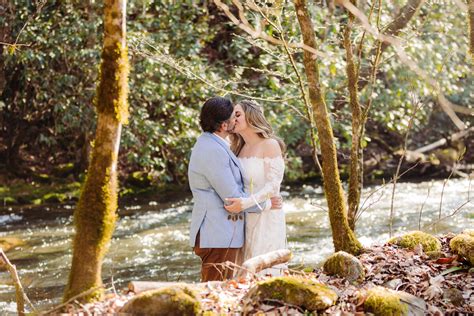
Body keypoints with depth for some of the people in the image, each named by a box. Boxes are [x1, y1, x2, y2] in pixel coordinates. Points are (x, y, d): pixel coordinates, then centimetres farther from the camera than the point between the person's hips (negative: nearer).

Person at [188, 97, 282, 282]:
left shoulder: (209, 143, 13)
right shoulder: (214, 151, -21)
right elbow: (232, 198, -20)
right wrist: (265, 204, -6)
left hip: (219, 233, 11)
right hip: (218, 236, -11)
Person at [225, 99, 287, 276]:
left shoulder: (270, 145, -5)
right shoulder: (239, 149, 14)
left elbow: (273, 185, -13)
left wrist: (247, 202, -25)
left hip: (266, 217, -6)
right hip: (244, 218, 6)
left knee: (266, 273, -8)